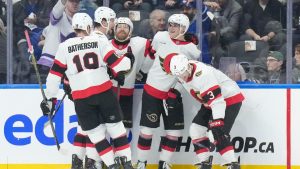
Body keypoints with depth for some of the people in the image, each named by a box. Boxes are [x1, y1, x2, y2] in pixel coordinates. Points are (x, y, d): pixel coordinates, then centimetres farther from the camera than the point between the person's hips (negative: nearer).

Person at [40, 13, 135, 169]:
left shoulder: (64, 47, 4)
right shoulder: (100, 41, 2)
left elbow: (55, 74, 5)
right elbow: (116, 64, -2)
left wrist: (50, 98, 12)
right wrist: (129, 59, 20)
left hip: (81, 97, 0)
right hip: (104, 91, 0)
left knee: (95, 132, 10)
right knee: (115, 126, 11)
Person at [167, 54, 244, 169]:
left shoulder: (203, 75, -35)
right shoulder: (182, 71, -10)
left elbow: (217, 100, -37)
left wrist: (217, 123, -40)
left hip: (231, 99, -9)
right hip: (210, 102, 9)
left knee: (220, 135, -21)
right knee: (196, 130, 3)